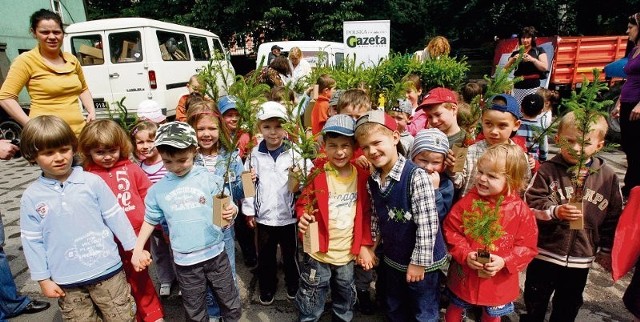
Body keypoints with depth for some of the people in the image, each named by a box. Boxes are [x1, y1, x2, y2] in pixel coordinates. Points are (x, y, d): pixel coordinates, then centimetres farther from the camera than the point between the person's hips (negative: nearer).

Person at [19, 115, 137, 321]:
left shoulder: (92, 182, -7)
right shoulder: (31, 197, -2)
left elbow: (115, 217, -2)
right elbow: (32, 241, 3)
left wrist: (134, 248, 0)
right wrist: (43, 279, 4)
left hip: (107, 271, -1)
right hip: (67, 281, 2)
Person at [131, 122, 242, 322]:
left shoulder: (209, 179, -9)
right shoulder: (157, 190, -1)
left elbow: (224, 208, -3)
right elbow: (150, 220, 12)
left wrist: (230, 211, -25)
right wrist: (137, 249, 7)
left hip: (215, 254, -1)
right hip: (184, 261, 2)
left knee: (231, 304, 16)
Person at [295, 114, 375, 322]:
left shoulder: (362, 176, -4)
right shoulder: (317, 174, -13)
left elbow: (366, 213, 3)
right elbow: (303, 204, -5)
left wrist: (365, 245, 1)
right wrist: (303, 216, -26)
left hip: (348, 253, 3)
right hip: (319, 252, -3)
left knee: (345, 305, 25)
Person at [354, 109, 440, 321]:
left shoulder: (416, 176, -25)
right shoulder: (372, 181, -3)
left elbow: (427, 223, -24)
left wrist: (419, 262, -19)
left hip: (419, 263, -6)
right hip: (392, 260, 6)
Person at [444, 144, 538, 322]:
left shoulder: (521, 211, -14)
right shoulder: (468, 201, -13)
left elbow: (527, 247, -10)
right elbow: (450, 230, -9)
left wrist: (504, 262, -23)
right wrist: (465, 255, -20)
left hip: (498, 281, 0)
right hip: (464, 277, 0)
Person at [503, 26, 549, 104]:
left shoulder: (539, 50, 8)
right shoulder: (516, 53, 15)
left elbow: (545, 67, -4)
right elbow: (505, 70, 9)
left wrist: (532, 59, -16)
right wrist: (512, 60, -9)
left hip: (533, 87, -2)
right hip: (518, 88, 2)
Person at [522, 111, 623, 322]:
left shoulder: (607, 177, -3)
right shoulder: (547, 170, -12)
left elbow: (613, 217, 5)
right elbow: (531, 203, -14)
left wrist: (606, 250, 9)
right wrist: (555, 211, -32)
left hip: (581, 258, 3)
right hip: (544, 253, -2)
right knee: (535, 302, 16)